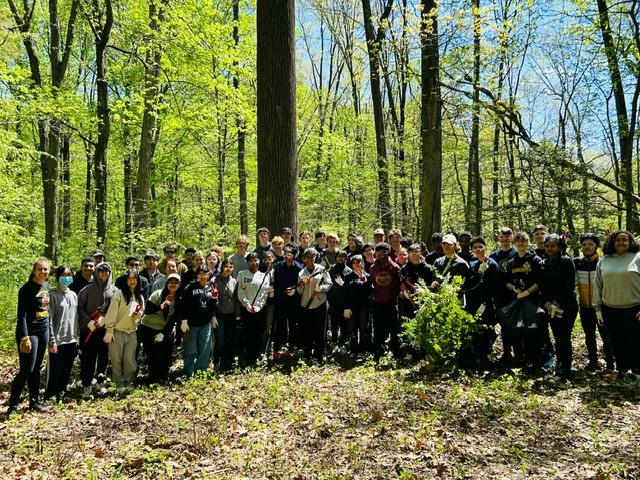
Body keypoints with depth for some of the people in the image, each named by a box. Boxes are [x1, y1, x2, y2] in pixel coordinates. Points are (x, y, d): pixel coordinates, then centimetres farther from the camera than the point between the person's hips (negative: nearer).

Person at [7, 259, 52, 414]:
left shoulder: (46, 286, 8)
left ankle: (34, 401, 22)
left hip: (43, 331, 7)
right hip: (30, 332, -7)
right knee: (27, 369, -5)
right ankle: (13, 403, 9)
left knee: (36, 368, 13)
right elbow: (22, 315, -17)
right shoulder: (27, 289, -14)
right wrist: (24, 337, -22)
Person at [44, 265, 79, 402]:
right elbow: (49, 320, -11)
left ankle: (61, 395, 25)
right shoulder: (52, 295, -8)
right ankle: (49, 397, 17)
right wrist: (52, 341, -14)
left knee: (66, 372, 13)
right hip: (58, 341, -5)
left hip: (72, 340, 6)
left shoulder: (73, 295, 10)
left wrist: (77, 336, 11)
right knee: (54, 372, 3)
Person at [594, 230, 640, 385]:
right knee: (618, 343, 10)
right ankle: (622, 370, 25)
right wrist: (598, 309, 7)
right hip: (610, 311, 3)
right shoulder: (603, 261, 7)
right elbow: (598, 286, 10)